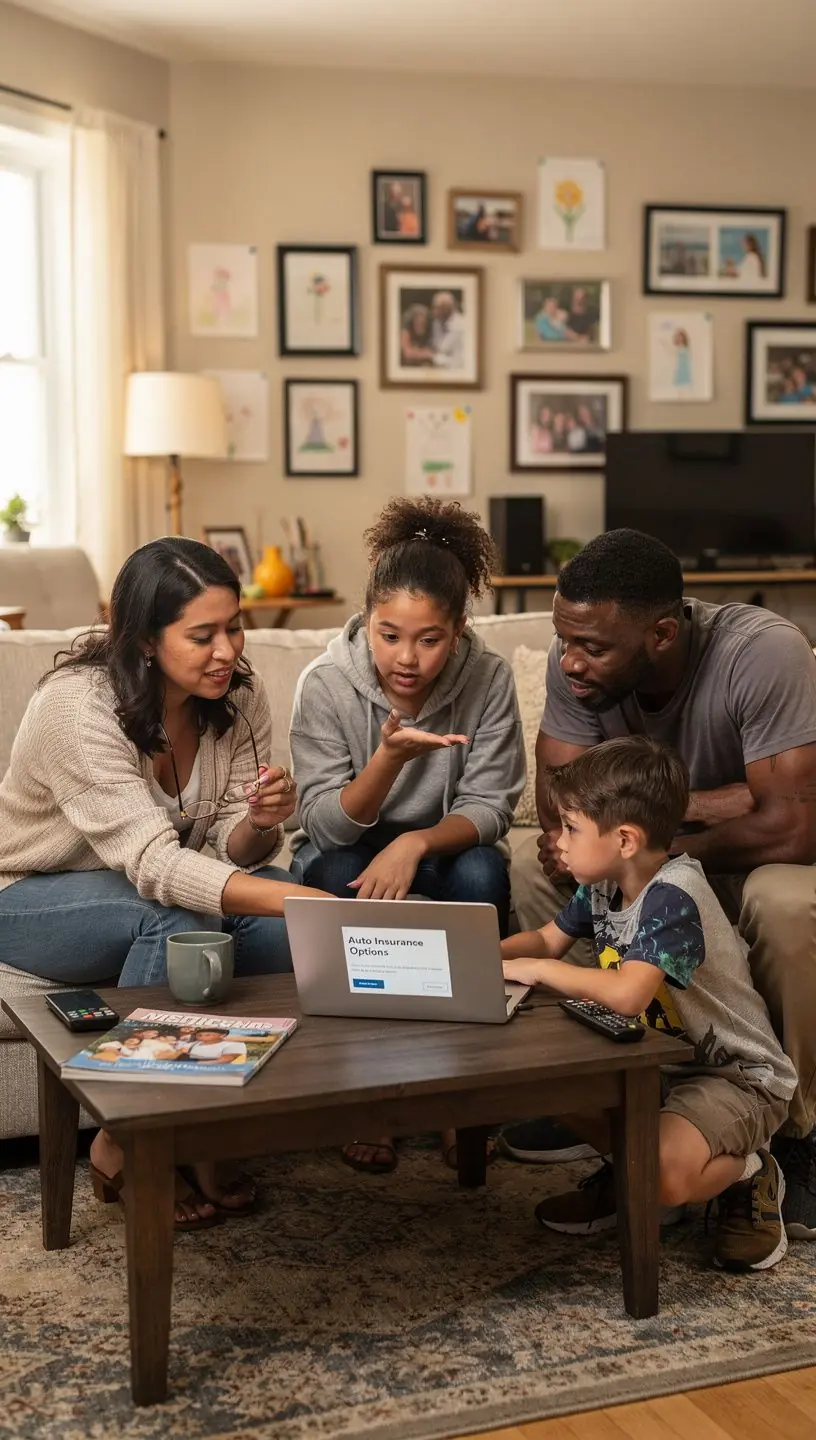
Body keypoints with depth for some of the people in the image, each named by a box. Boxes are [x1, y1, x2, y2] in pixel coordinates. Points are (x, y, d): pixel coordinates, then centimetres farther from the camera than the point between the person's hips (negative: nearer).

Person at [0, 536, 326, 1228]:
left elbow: (231, 849, -9)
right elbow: (152, 861, -41)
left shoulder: (238, 698, -11)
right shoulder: (77, 706, -30)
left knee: (282, 901, -22)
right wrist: (302, 902, -52)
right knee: (179, 919, -35)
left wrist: (259, 821, -34)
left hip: (151, 885, 6)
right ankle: (124, 1143, -15)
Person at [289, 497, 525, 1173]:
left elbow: (489, 808, -15)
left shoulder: (488, 679, -17)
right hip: (348, 855, -1)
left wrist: (415, 843, -36)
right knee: (343, 879, -33)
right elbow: (328, 825, -21)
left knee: (483, 873, -31)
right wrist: (389, 757, -40)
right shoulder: (327, 682, -20)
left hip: (441, 847, 1)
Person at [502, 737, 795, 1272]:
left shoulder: (673, 896, -29)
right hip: (661, 1062, 9)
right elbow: (547, 940, 15)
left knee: (663, 1175, -32)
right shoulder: (603, 886, -2)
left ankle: (748, 1174, 2)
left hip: (740, 1078, -9)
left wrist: (535, 969, -28)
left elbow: (626, 994, -41)